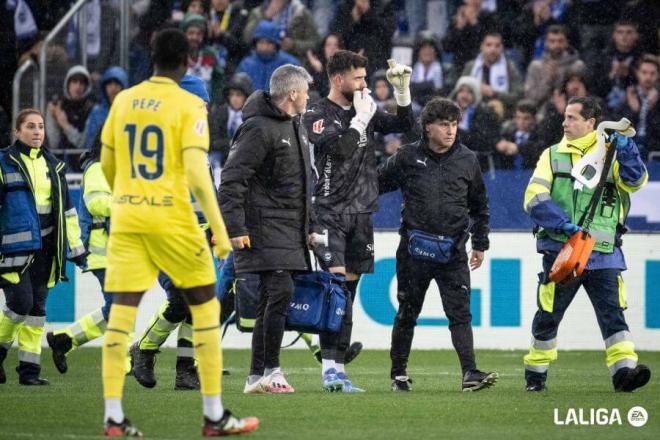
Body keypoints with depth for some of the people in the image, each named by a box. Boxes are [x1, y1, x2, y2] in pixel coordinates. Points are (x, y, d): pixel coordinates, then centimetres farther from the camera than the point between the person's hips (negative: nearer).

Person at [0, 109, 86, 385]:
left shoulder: (53, 166, 15)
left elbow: (67, 209, 20)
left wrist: (75, 246, 17)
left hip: (45, 248, 5)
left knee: (37, 307, 3)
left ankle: (30, 369, 6)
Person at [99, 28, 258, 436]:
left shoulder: (123, 101, 7)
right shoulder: (189, 105, -7)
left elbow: (107, 165, 14)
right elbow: (196, 174, -15)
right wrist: (220, 230, -11)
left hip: (126, 216, 4)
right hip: (171, 217, -4)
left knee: (122, 312, 3)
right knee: (205, 307, 8)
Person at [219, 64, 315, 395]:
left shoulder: (295, 127, 19)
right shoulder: (259, 128, -13)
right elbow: (232, 178, -17)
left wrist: (309, 226, 26)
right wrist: (234, 228, -21)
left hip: (290, 231, 9)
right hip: (265, 229, -9)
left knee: (271, 301, 7)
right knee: (279, 291, -17)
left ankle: (257, 377, 9)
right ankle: (269, 371, -14)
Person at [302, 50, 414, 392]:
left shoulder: (364, 112, 14)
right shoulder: (317, 116, -5)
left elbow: (404, 125, 15)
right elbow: (340, 148, -20)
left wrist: (402, 89, 4)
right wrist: (361, 118, -11)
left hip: (361, 214, 6)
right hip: (330, 213, -6)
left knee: (349, 291, 6)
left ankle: (337, 370, 8)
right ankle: (330, 367, -20)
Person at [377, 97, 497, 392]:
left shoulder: (467, 160, 5)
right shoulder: (408, 157, -2)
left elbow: (479, 205, 17)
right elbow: (377, 184, 8)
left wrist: (480, 244, 18)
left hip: (452, 252, 1)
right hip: (414, 250, -1)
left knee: (460, 313, -10)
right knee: (407, 313, 9)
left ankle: (470, 373, -17)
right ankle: (398, 373, 21)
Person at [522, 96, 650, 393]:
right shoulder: (552, 156, 10)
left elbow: (635, 181, -7)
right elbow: (534, 199, -2)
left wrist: (625, 148, -21)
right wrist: (564, 224, -17)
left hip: (604, 253, 0)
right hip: (560, 251, 0)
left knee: (613, 312, -12)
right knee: (548, 315, 6)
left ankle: (624, 370, -21)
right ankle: (535, 374, 21)